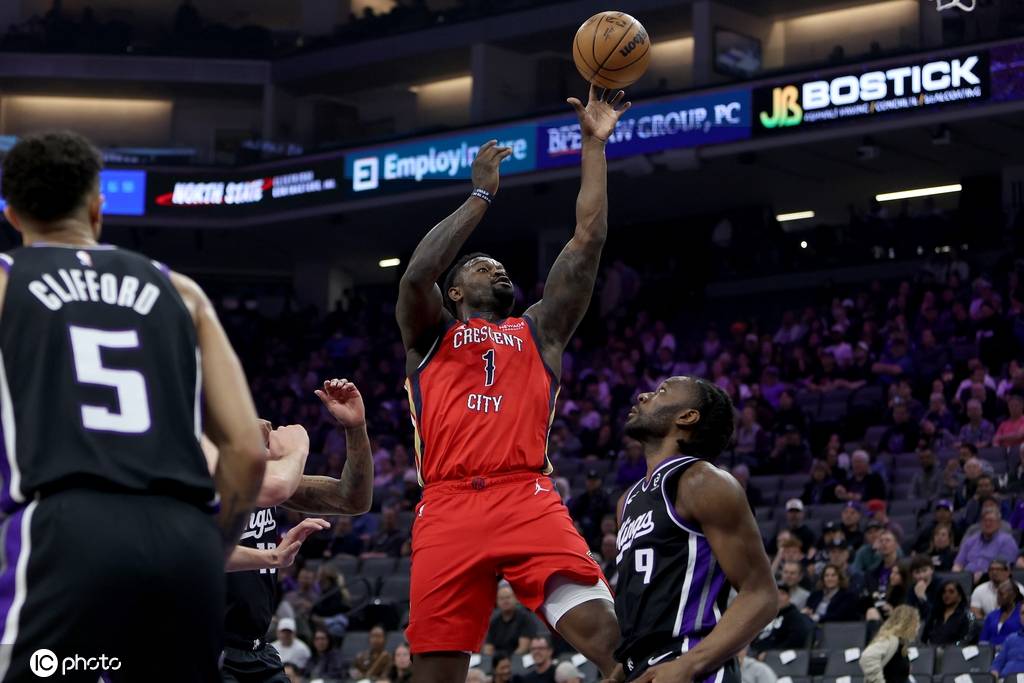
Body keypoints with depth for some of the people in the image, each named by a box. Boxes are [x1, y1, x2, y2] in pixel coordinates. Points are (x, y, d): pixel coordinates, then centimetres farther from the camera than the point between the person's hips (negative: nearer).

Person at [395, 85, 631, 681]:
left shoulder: (539, 332, 25)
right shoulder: (430, 336, 21)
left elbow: (588, 241, 17)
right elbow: (416, 276, -1)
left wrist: (595, 145, 15)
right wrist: (483, 194, 5)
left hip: (529, 501, 1)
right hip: (449, 507, -1)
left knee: (603, 632, -20)